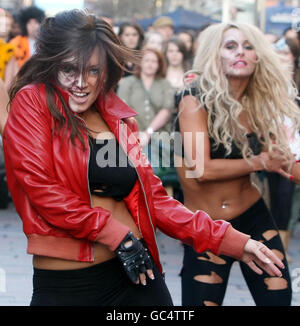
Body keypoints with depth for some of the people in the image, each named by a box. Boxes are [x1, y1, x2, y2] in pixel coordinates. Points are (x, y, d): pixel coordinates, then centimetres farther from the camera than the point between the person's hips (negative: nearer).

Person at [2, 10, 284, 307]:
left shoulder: (119, 119, 11)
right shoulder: (31, 101, -3)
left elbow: (153, 199, 10)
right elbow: (41, 187, -13)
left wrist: (234, 241, 4)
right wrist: (118, 235, -12)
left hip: (135, 274, 5)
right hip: (63, 284, -4)